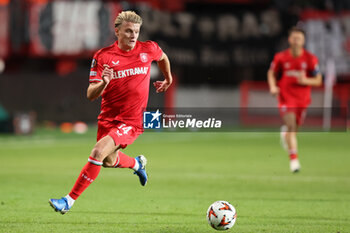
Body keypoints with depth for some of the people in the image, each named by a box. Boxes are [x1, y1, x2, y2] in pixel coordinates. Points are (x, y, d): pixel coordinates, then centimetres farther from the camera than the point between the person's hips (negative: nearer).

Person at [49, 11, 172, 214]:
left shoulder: (148, 49, -5)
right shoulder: (103, 56, -8)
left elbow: (163, 57, 21)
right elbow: (91, 95, -10)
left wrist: (168, 79, 32)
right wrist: (103, 83, -30)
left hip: (132, 121, -3)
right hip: (108, 118, 4)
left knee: (99, 152, -23)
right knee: (109, 162, 22)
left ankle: (70, 200, -15)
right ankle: (137, 163, 58)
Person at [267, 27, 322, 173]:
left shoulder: (310, 59, -3)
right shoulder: (281, 57, -3)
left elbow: (318, 81, 2)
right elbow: (271, 73, 13)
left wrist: (305, 80, -18)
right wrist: (273, 87, -5)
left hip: (302, 99, 2)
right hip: (286, 97, -2)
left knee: (294, 128, 12)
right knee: (291, 126, -19)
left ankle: (284, 132, 51)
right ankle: (293, 158, -19)